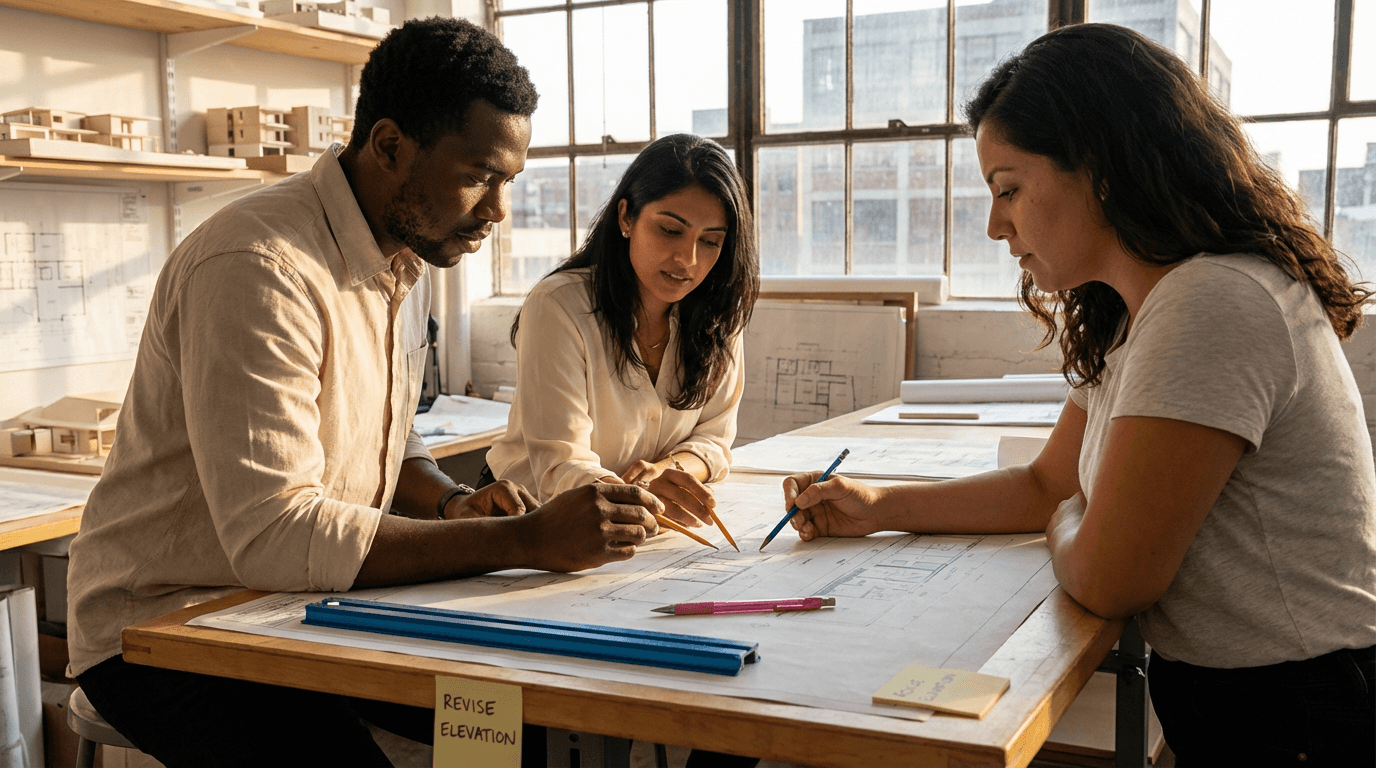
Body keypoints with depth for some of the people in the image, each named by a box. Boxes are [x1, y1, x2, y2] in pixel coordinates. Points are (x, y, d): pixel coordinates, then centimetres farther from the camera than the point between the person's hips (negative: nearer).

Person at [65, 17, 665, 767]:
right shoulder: (261, 268, -25)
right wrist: (523, 540, -31)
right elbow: (273, 536, -31)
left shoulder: (407, 254, 6)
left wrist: (450, 504, -5)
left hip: (307, 599, 8)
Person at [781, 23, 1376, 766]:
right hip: (1215, 702, 9)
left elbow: (1107, 577, -22)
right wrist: (878, 507, 8)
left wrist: (1065, 525, 0)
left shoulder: (1214, 306, -23)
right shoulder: (1130, 320, 9)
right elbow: (1048, 485, 17)